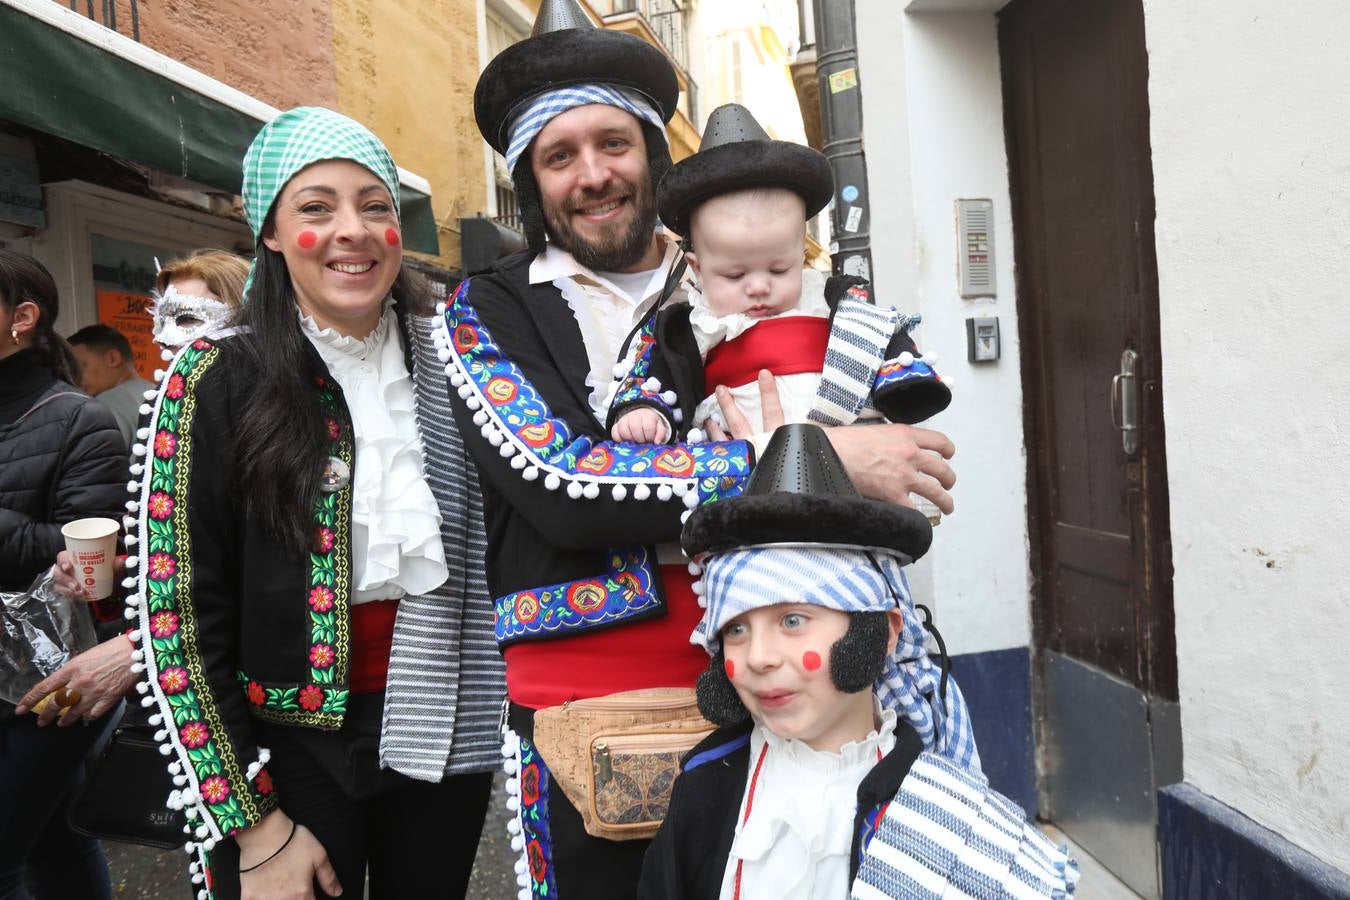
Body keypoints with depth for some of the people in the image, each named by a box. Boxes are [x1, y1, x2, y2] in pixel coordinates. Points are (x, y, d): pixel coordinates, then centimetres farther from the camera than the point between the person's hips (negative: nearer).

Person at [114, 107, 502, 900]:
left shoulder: (444, 360, 0)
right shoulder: (218, 378, -9)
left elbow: (495, 534, 11)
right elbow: (177, 612, -9)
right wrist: (254, 826, -9)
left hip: (444, 733, 3)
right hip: (292, 747, -3)